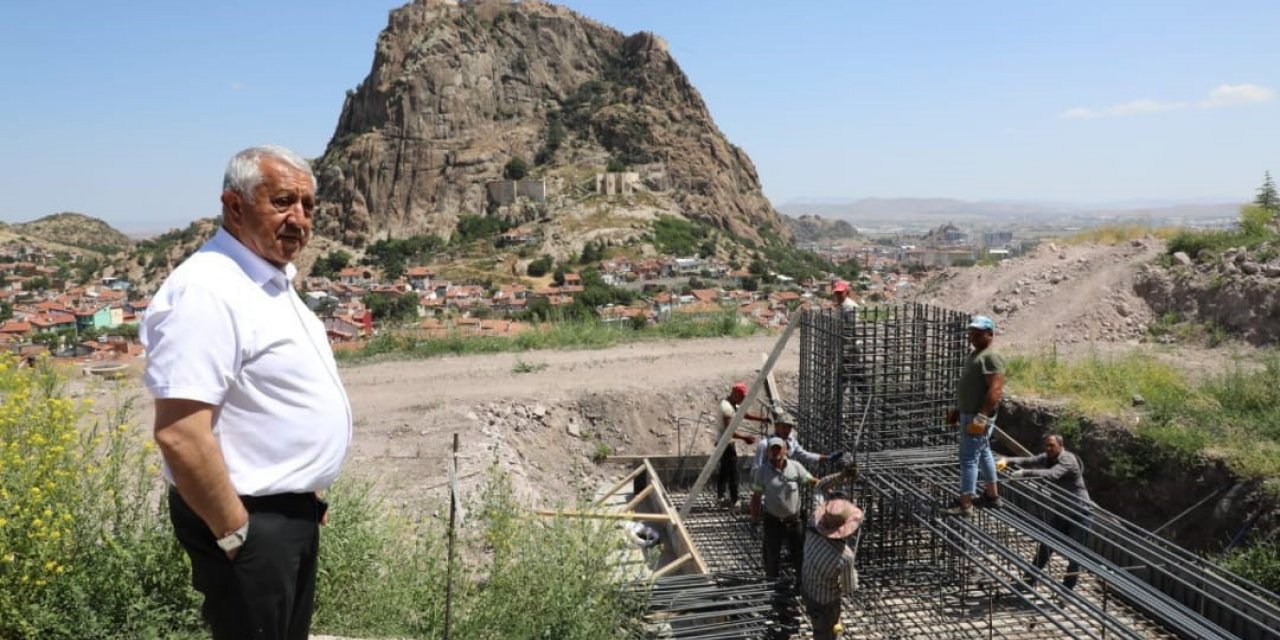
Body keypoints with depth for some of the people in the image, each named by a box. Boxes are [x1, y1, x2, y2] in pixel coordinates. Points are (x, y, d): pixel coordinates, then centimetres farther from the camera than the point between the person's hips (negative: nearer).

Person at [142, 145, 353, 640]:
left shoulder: (270, 281, 9)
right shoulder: (208, 291, -22)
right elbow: (180, 434, -28)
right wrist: (236, 533, -20)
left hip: (291, 511, 9)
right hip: (251, 521, -9)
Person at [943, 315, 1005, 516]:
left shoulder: (991, 357, -16)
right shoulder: (974, 354, 16)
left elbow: (995, 389, -24)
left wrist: (981, 417, -27)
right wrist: (957, 410, 22)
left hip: (978, 416, -11)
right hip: (969, 414, 11)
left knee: (969, 458, -9)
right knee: (983, 454, 18)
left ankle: (965, 504, -6)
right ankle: (993, 496, 30)